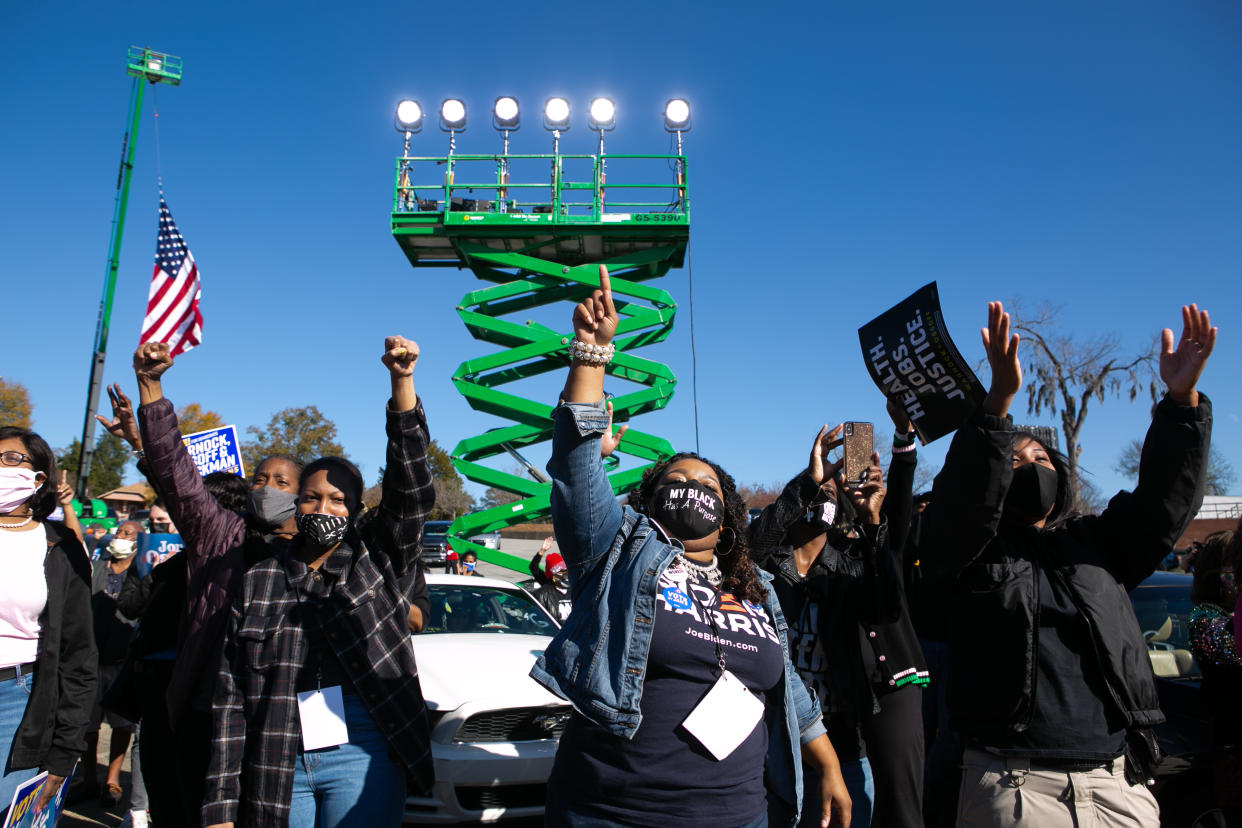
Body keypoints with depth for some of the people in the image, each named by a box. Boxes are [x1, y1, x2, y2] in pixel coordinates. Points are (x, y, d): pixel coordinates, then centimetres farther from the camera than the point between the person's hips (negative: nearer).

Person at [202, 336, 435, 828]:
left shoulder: (379, 565, 2)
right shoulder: (256, 583, 6)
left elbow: (411, 491, -11)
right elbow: (229, 700, 5)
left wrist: (402, 382, -21)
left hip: (360, 758, -1)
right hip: (275, 765, 2)